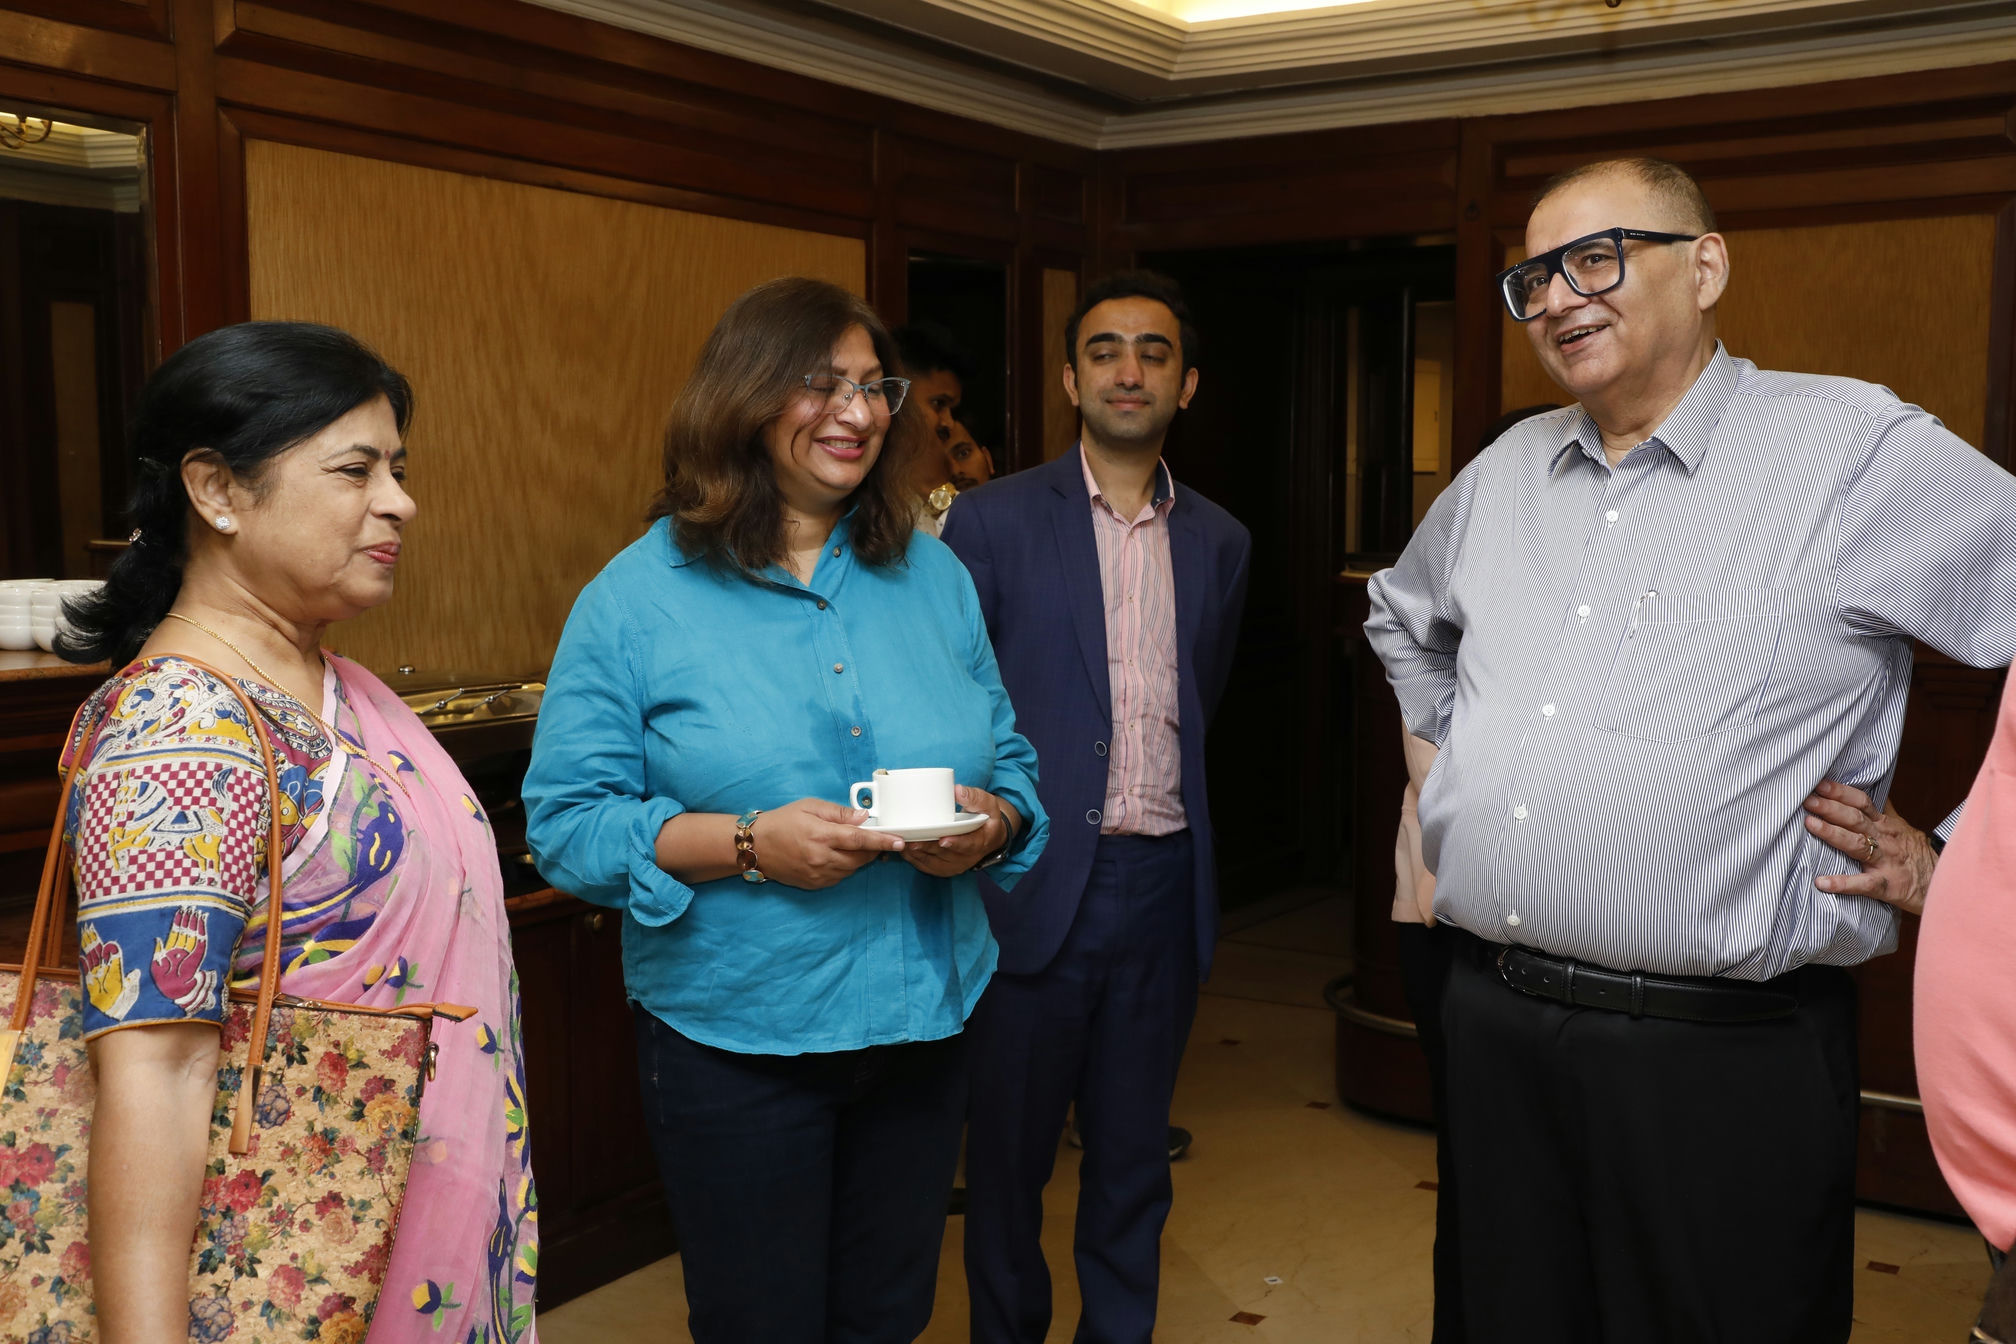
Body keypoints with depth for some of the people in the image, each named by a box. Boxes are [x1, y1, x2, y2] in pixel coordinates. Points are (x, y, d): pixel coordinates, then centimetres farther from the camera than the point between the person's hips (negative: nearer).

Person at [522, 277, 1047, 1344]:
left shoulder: (934, 578, 7)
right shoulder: (639, 597, -6)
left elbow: (1012, 766, 11)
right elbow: (566, 824, -9)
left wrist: (989, 823, -12)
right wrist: (748, 844, -23)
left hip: (922, 1021, 4)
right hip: (734, 1042, -4)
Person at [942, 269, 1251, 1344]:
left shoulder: (1219, 542, 9)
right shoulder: (993, 520, -3)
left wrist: (1169, 806, 11)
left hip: (1163, 884, 3)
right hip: (1036, 882, -3)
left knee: (1132, 1154, 15)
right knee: (1009, 1151, 10)